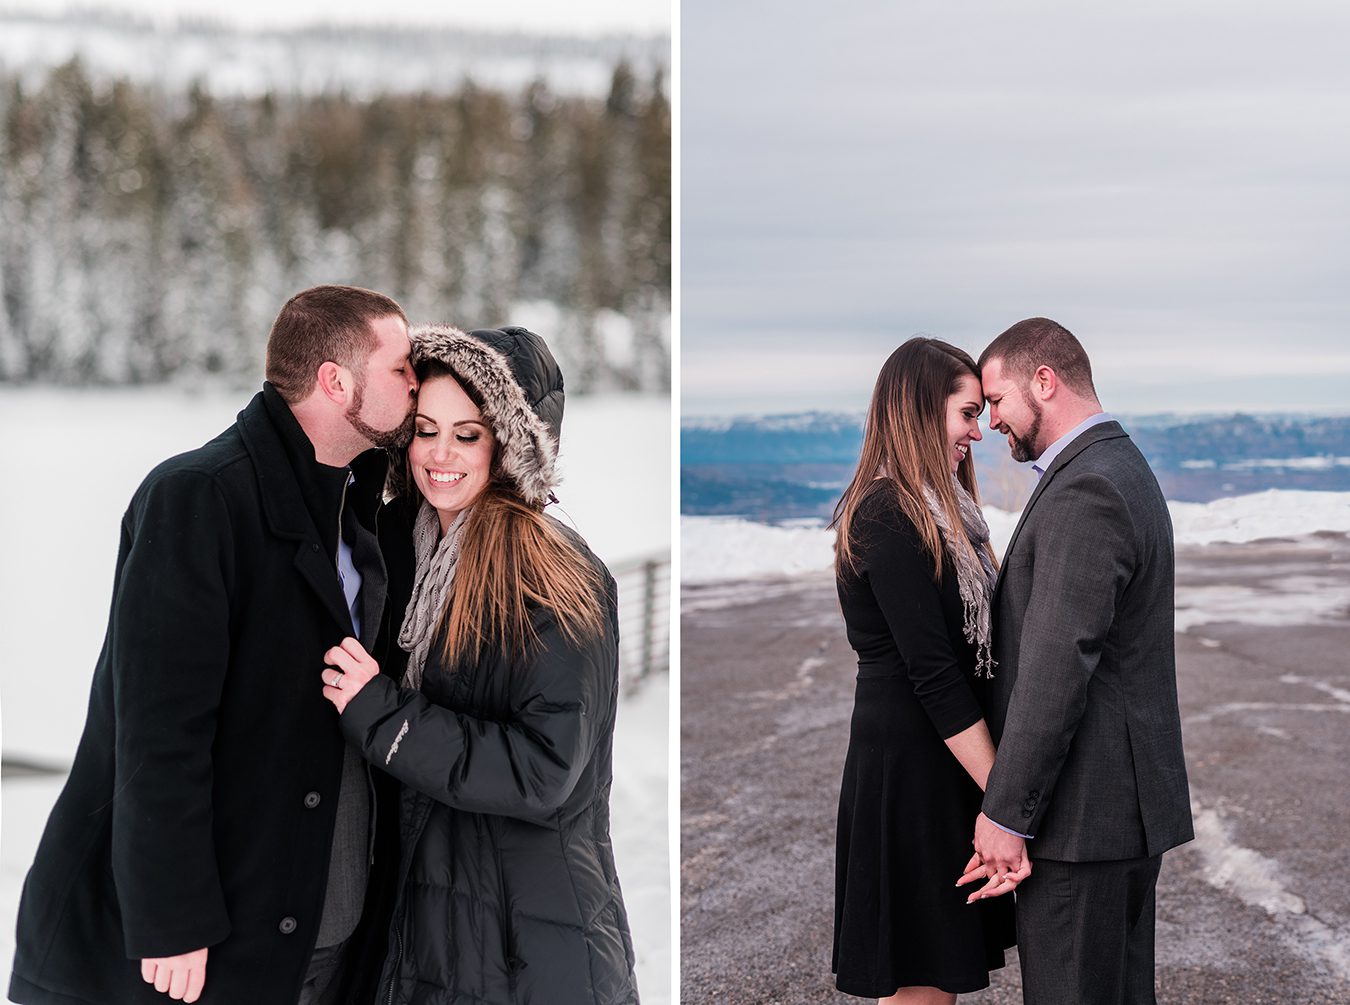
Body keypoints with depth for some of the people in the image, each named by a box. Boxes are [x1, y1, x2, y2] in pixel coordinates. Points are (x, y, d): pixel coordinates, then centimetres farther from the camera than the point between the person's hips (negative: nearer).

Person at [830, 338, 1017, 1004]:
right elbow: (931, 673, -21)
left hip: (941, 760, 9)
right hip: (910, 766, -9)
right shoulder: (890, 519, -17)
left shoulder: (935, 511, 12)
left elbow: (955, 649, 11)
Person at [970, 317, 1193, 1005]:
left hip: (1082, 812, -10)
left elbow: (1058, 667, -23)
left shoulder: (1085, 492, -18)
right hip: (1125, 798, 10)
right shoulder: (1123, 471, 15)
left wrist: (1007, 813, -19)